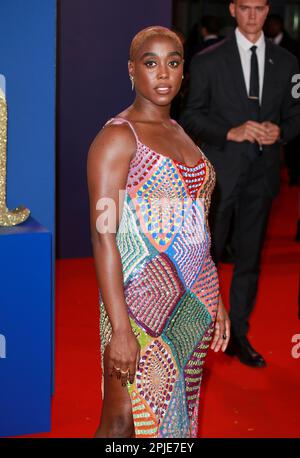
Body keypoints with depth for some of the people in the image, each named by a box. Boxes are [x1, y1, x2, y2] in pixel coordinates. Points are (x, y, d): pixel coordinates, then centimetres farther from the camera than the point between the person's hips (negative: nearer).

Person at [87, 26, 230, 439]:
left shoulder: (180, 133, 12)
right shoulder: (117, 137, -10)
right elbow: (104, 237, -16)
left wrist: (215, 300, 15)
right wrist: (120, 329, -21)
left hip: (193, 303, 7)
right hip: (142, 299, -7)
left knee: (177, 413, 13)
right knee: (122, 421, -1)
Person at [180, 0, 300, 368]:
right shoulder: (208, 61, -2)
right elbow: (192, 117, -3)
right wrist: (231, 132, -18)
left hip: (262, 174, 3)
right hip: (219, 172, -3)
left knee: (249, 257, 10)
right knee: (206, 256, 4)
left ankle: (237, 335, 21)